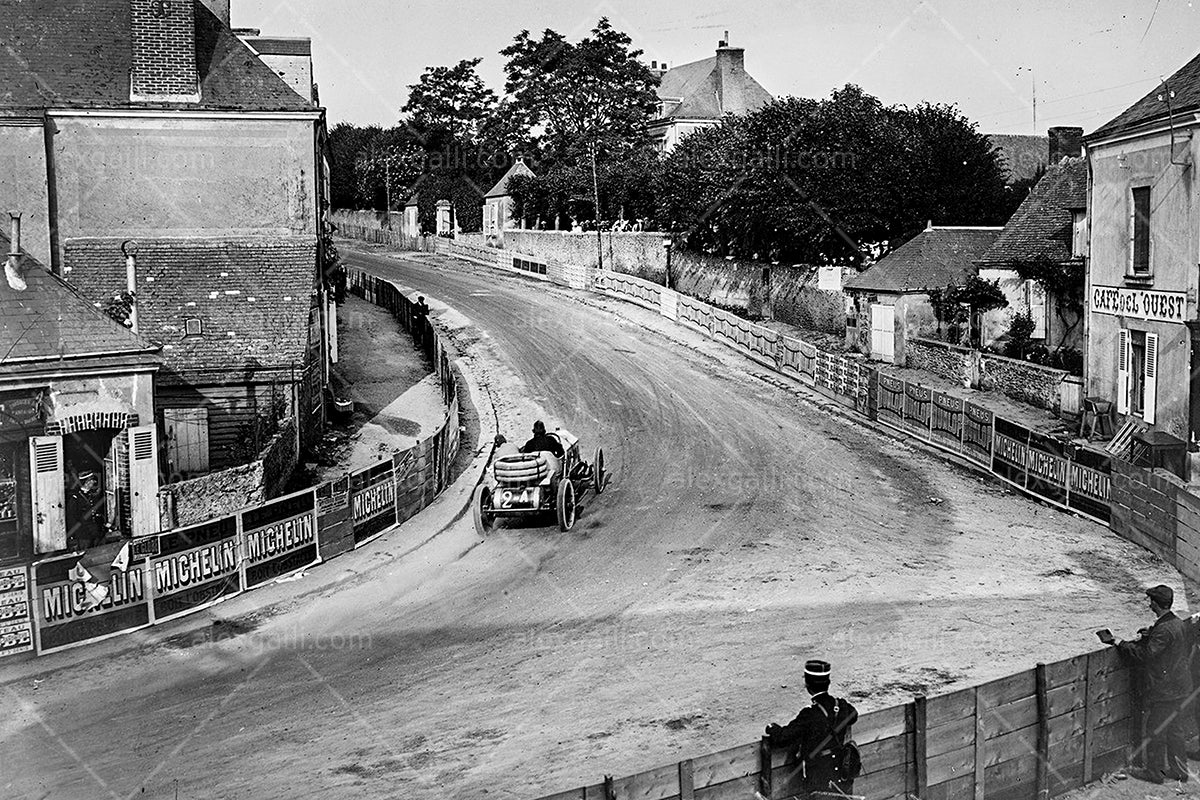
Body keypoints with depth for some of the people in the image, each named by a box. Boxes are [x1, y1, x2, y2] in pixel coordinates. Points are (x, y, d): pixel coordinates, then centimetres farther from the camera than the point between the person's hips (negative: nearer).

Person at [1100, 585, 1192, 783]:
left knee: (1154, 730, 6)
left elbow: (1144, 654, -25)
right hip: (1181, 687, 9)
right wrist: (1151, 634, 10)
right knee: (1175, 729, 20)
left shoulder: (1164, 630, -25)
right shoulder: (1180, 624, 4)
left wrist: (1116, 642, -20)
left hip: (1163, 690, -9)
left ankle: (1154, 772, 17)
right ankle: (1178, 768, 30)